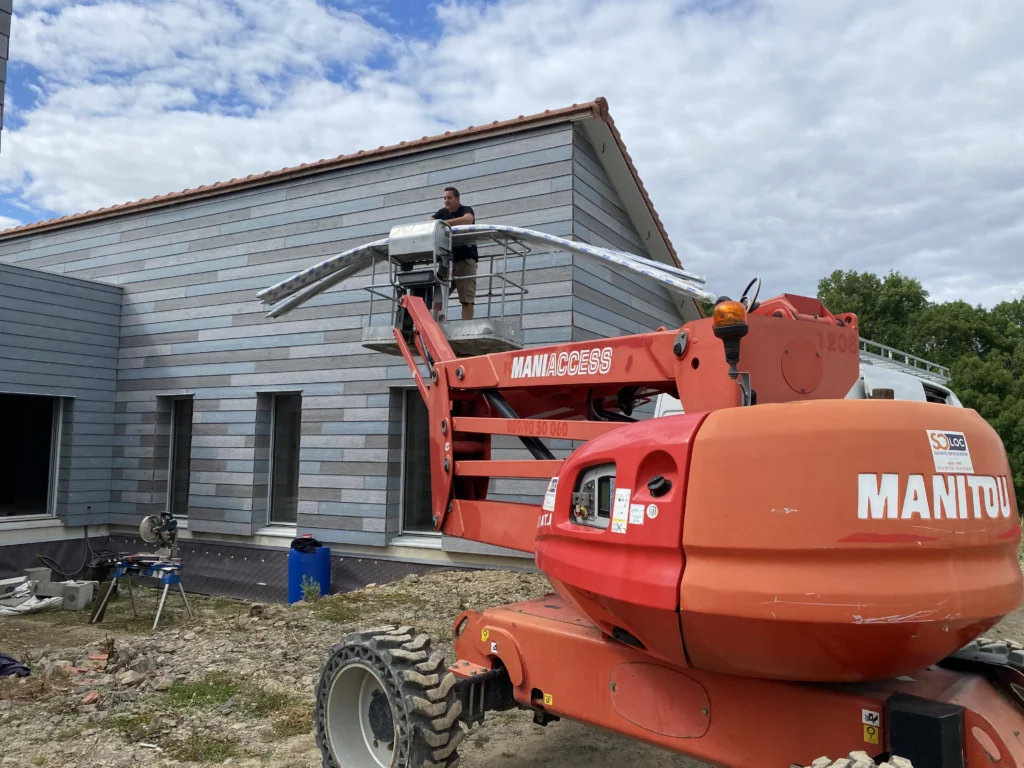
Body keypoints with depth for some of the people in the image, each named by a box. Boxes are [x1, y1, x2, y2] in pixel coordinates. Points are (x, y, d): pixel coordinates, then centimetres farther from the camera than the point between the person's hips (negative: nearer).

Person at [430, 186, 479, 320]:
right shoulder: (443, 212, 15)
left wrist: (443, 223, -31)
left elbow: (468, 219, -25)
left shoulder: (466, 210, 0)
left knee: (466, 299, -8)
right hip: (448, 259, 5)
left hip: (466, 259, -5)